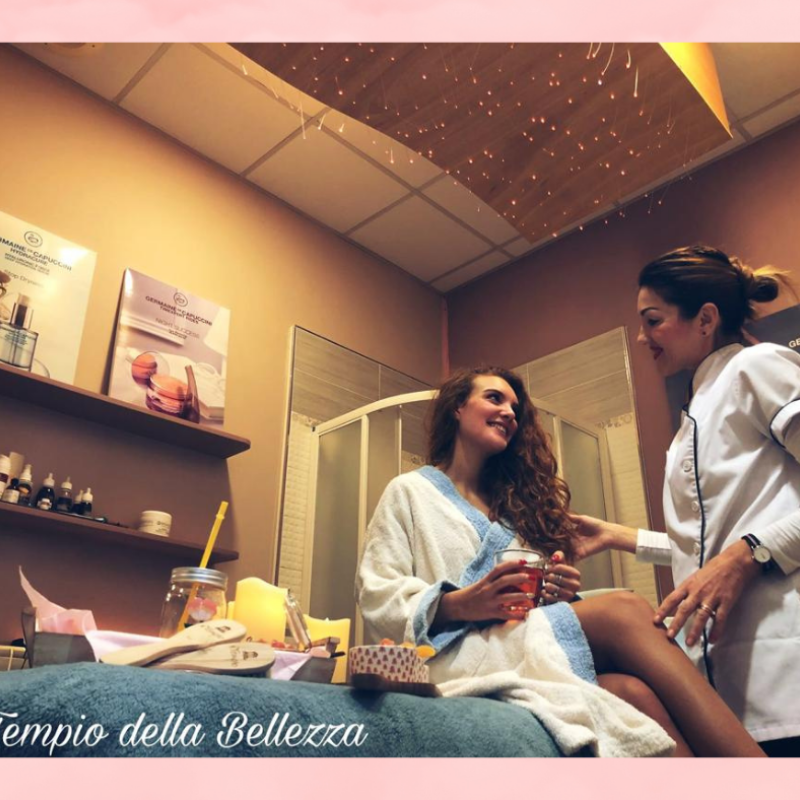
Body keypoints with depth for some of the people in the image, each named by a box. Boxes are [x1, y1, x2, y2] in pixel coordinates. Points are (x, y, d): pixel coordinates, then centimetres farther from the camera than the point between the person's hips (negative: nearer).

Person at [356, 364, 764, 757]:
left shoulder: (513, 503, 30)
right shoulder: (409, 492, 12)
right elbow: (377, 597, -1)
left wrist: (556, 592, 0)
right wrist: (459, 604, -19)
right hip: (455, 658, -5)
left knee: (634, 692, -32)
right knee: (625, 611, -30)